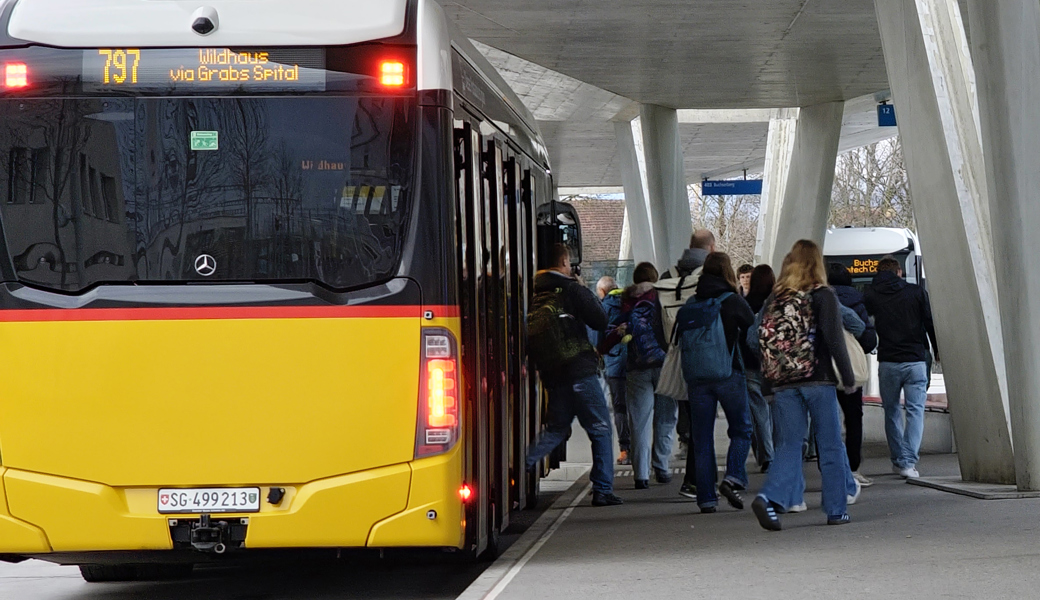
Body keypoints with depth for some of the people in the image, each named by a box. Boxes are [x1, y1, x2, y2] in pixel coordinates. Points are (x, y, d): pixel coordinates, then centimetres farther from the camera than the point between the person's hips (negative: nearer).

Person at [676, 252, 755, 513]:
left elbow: (678, 338, 12)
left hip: (695, 377, 3)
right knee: (741, 428, 11)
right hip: (728, 374, -3)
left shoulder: (689, 306, 6)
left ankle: (706, 497, 5)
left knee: (702, 438, 7)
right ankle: (734, 477, -10)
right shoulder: (731, 301, -5)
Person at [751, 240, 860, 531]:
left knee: (788, 445, 6)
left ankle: (769, 498, -16)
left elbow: (763, 339, 8)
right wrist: (848, 376, -3)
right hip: (817, 381, -4)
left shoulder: (775, 298, 7)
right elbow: (834, 339, -10)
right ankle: (836, 509, 11)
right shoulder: (822, 296, -5)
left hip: (783, 384, 4)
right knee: (830, 445, 7)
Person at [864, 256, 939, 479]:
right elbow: (931, 324, 3)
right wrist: (938, 351, 15)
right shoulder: (917, 292, 3)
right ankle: (909, 462, -11)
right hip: (915, 360, -1)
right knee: (915, 410, 1)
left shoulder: (871, 296, 3)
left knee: (891, 411, 14)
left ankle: (898, 459, 15)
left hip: (888, 361, 1)